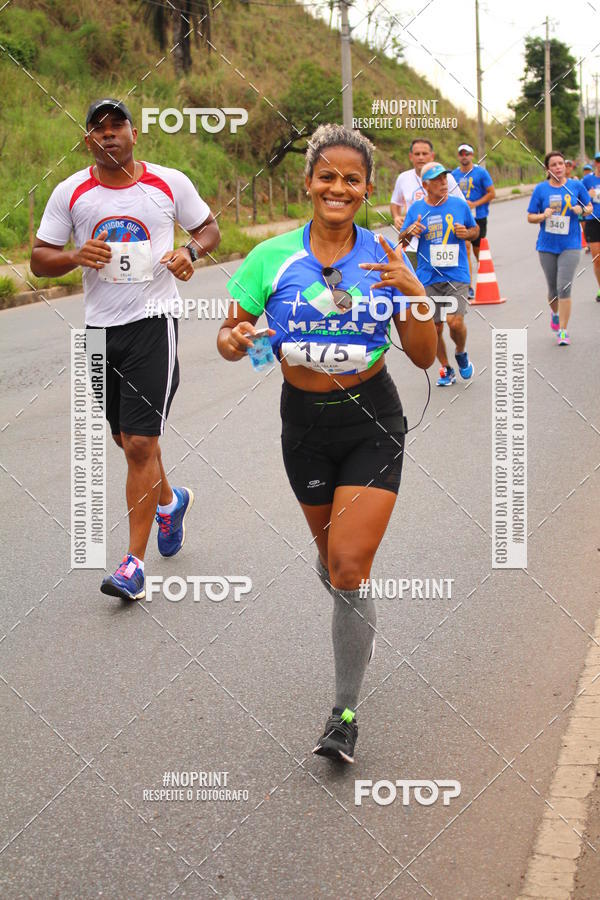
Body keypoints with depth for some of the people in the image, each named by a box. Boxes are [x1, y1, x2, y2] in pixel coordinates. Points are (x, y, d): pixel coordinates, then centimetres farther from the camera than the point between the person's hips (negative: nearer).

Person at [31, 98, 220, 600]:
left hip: (154, 322, -3)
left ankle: (134, 563, -3)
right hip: (100, 328, 4)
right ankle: (170, 501, 46)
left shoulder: (170, 183, 0)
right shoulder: (70, 193, 3)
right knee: (130, 441, 15)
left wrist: (190, 252, -9)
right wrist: (76, 257, -14)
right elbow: (39, 260, 7)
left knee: (141, 445, -11)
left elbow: (210, 228, 13)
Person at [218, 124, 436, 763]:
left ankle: (345, 714, 3)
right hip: (304, 422, 2)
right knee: (333, 555, 15)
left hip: (372, 421, -2)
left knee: (349, 566, -12)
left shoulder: (385, 259, -4)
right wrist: (233, 341, -24)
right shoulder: (273, 256, -5)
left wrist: (414, 293, -20)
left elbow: (423, 356, -3)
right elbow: (229, 334, 0)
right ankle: (356, 622, 52)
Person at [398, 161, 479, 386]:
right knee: (434, 328, 5)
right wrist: (410, 231, -13)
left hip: (456, 275, -1)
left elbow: (475, 230, 16)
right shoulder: (416, 209, 3)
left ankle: (461, 353, 15)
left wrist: (466, 233, -7)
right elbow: (401, 239, 10)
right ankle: (446, 369, 25)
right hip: (428, 278, 2)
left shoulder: (460, 205, 2)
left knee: (455, 321, -16)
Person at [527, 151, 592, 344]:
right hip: (547, 246, 1)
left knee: (564, 288, -12)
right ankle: (555, 313, 44)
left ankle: (563, 331, -5)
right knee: (553, 289, 11)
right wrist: (544, 215, -17)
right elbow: (530, 217, 3)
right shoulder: (540, 189, 0)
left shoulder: (576, 186, 0)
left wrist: (581, 210, -11)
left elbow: (589, 207, 11)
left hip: (570, 245, -1)